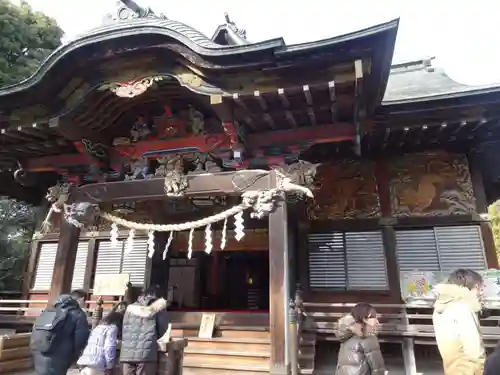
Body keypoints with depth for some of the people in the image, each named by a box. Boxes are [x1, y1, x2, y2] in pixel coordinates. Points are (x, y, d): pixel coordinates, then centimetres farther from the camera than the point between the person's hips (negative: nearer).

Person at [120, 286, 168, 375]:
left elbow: (123, 331, 19)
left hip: (126, 354, 4)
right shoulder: (159, 305, 8)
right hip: (146, 353, -4)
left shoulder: (130, 308, 20)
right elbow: (162, 329, 12)